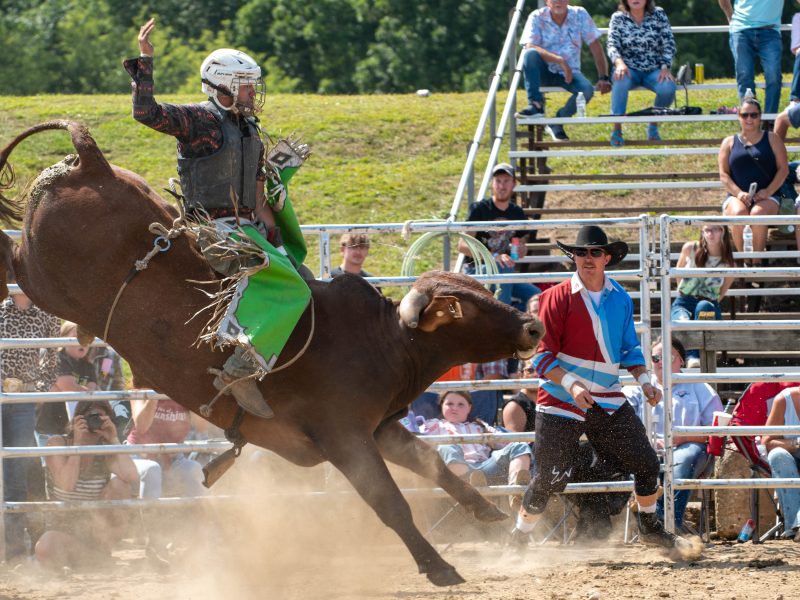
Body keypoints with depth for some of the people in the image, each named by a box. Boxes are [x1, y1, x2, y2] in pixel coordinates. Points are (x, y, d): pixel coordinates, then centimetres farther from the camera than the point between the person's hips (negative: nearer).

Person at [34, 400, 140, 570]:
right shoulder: (58, 444, -8)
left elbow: (133, 479, -23)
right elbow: (67, 485, -25)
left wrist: (114, 440, -19)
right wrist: (77, 443, -25)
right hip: (64, 529, -2)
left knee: (119, 483, -22)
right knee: (44, 550, -36)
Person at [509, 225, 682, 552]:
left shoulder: (621, 299, 6)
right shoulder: (558, 298, -10)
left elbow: (629, 349, 18)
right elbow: (542, 356, -12)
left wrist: (644, 380, 2)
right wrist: (571, 384, -25)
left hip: (608, 400, 5)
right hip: (560, 401, -5)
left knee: (646, 463, 4)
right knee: (551, 478, -6)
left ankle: (650, 526, 26)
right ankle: (519, 537, 12)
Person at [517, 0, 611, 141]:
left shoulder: (580, 15, -4)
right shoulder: (537, 17, -8)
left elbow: (596, 47, -4)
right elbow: (530, 47, -23)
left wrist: (603, 78, -14)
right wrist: (560, 61, -33)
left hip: (569, 73, 1)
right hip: (544, 72, -1)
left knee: (587, 89, -30)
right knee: (531, 54, -33)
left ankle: (558, 123, -6)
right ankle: (535, 105, -25)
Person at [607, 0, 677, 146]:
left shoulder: (658, 15, 4)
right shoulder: (618, 18, 3)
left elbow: (669, 44, 1)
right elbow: (612, 45, -7)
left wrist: (666, 67, -16)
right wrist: (619, 62, -29)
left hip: (654, 70, 1)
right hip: (629, 69, -1)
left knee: (668, 88, -31)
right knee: (621, 80, -37)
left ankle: (653, 127, -6)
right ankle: (617, 129, -33)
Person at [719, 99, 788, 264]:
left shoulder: (772, 139, 13)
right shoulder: (729, 143, 16)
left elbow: (783, 169, 6)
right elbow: (724, 174, 8)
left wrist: (768, 191, -10)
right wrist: (739, 193, -11)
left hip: (766, 197, -1)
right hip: (737, 197, 1)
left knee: (758, 213, -36)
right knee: (739, 213, -35)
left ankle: (757, 261, -30)